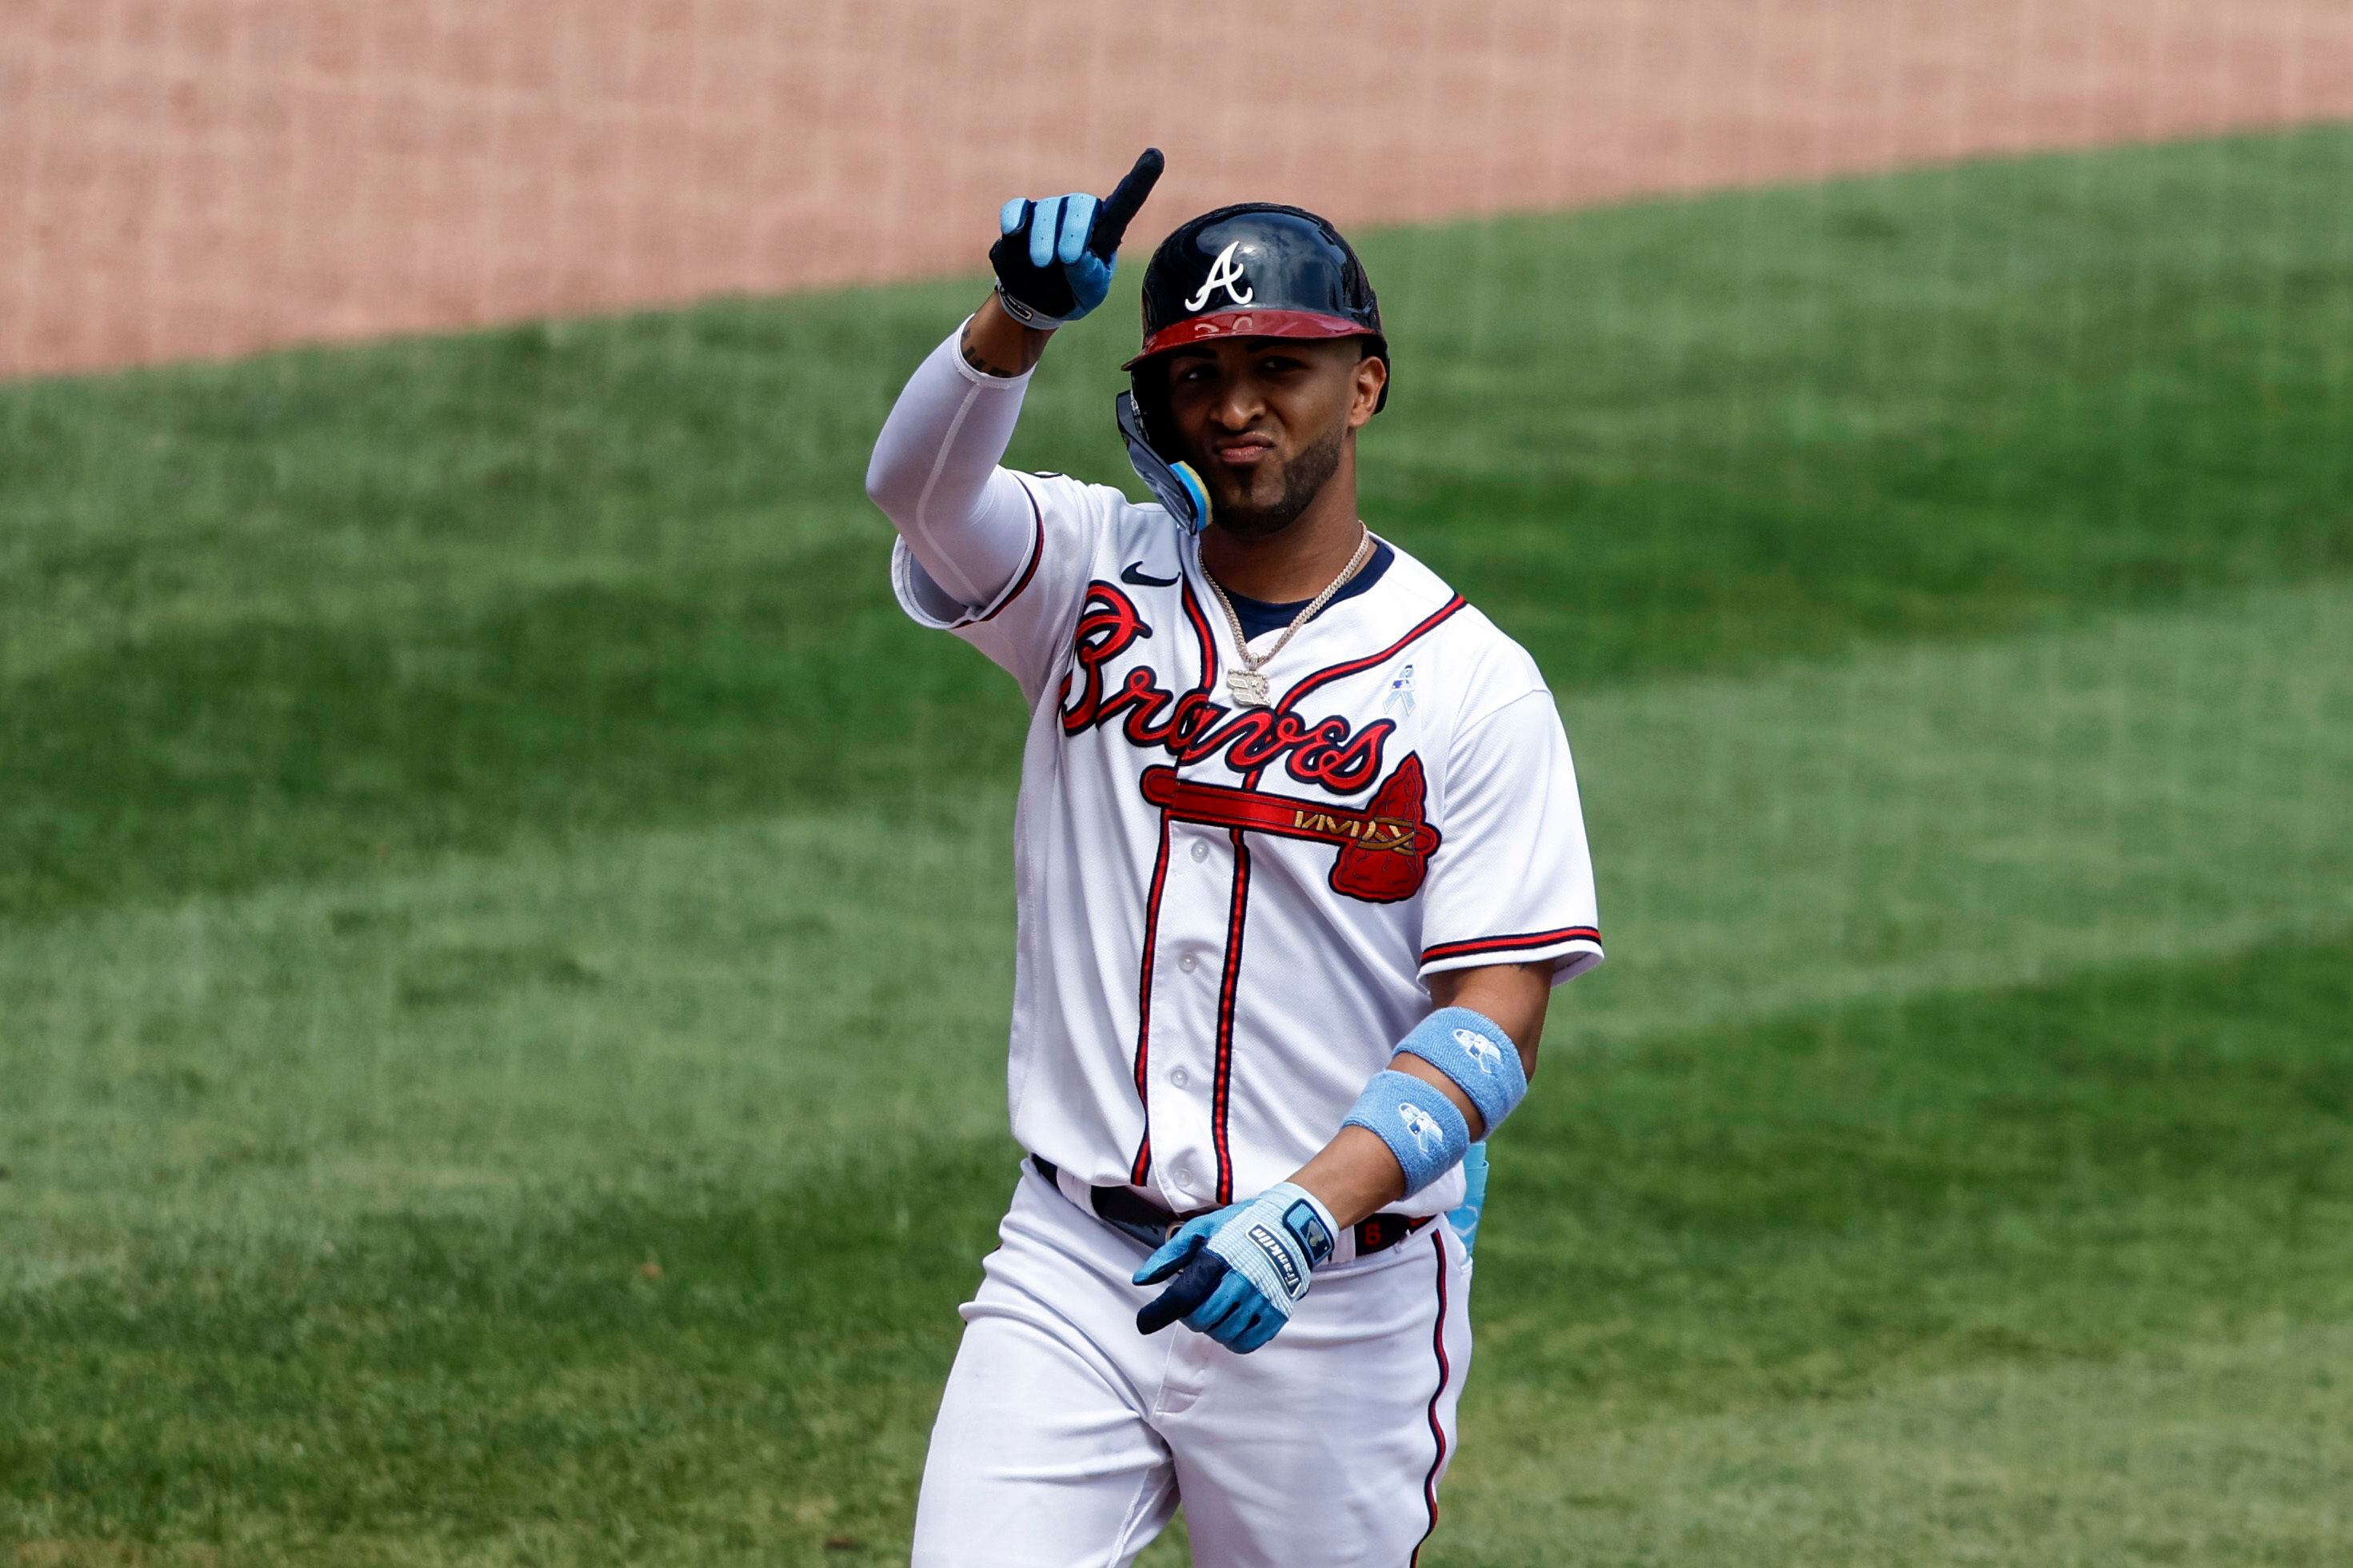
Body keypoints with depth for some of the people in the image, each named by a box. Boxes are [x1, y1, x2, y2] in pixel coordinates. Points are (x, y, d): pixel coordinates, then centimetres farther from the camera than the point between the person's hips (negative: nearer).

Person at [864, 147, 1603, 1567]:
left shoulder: (1475, 686, -4)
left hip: (1339, 1303, -2)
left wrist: (1312, 1210, -25)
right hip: (1073, 1264, 2)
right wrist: (1021, 323, -36)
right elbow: (921, 483, -16)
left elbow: (1497, 1018, -11)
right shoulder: (1095, 575, 5)